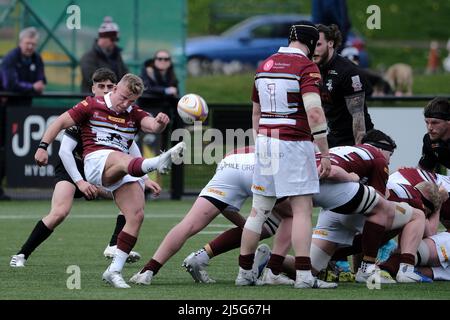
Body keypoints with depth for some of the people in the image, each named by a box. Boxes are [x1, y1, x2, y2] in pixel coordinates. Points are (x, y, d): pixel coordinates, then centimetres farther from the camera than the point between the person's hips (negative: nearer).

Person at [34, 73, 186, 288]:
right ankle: (158, 162, -75)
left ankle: (115, 270, -7)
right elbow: (61, 122, 8)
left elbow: (153, 126, -3)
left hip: (125, 172, 5)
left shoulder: (135, 114, 17)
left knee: (136, 215, -12)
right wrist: (43, 146, -4)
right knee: (122, 159, -39)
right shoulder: (92, 106, 8)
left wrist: (160, 123, -28)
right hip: (96, 160, -5)